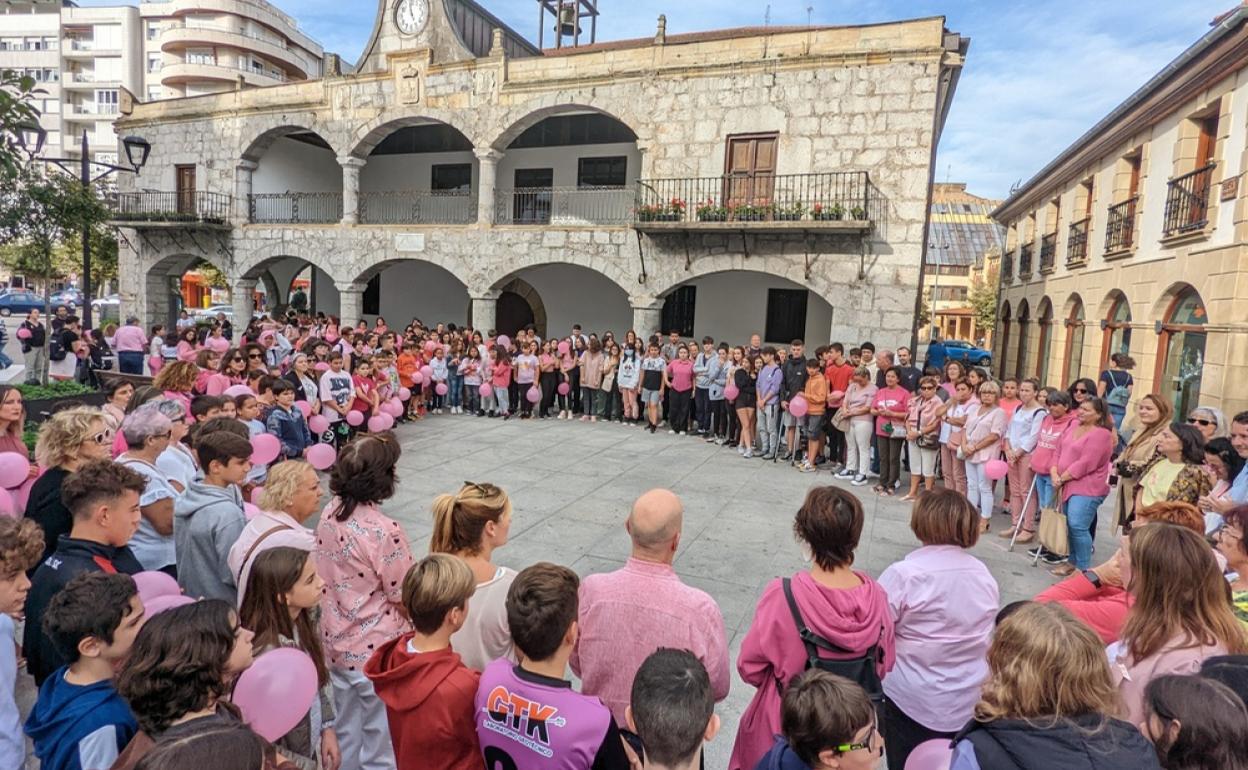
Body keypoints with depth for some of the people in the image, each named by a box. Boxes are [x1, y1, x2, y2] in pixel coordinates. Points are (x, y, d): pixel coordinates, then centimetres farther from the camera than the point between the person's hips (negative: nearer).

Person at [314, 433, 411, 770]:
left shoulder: (330, 513, -5)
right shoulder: (385, 532, -27)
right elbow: (405, 601, -16)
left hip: (336, 643, 7)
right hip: (376, 652, -7)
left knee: (346, 734, 26)